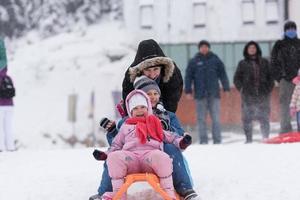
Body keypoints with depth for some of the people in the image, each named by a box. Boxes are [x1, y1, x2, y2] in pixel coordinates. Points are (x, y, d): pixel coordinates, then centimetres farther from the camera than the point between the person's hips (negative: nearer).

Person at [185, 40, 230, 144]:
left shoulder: (215, 60, 7)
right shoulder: (194, 61, 5)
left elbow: (223, 74, 7)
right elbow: (188, 76, 5)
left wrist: (226, 89, 1)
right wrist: (188, 91, -2)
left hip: (214, 94, 0)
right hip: (200, 94, 0)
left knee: (216, 119, -1)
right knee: (201, 119, 1)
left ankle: (217, 140, 2)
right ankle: (203, 140, 5)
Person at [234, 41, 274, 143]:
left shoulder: (264, 62, 12)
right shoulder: (242, 64, 9)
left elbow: (270, 76, 14)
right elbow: (237, 78, 10)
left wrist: (269, 88, 2)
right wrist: (242, 89, -2)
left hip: (263, 94, 1)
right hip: (248, 95, -1)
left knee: (264, 117, -1)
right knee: (247, 118, -4)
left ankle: (266, 138, 5)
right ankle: (248, 139, -1)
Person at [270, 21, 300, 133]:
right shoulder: (279, 45, 8)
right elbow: (274, 62, 4)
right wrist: (278, 77, -7)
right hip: (285, 79, -2)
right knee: (285, 103, -7)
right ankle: (286, 129, -7)